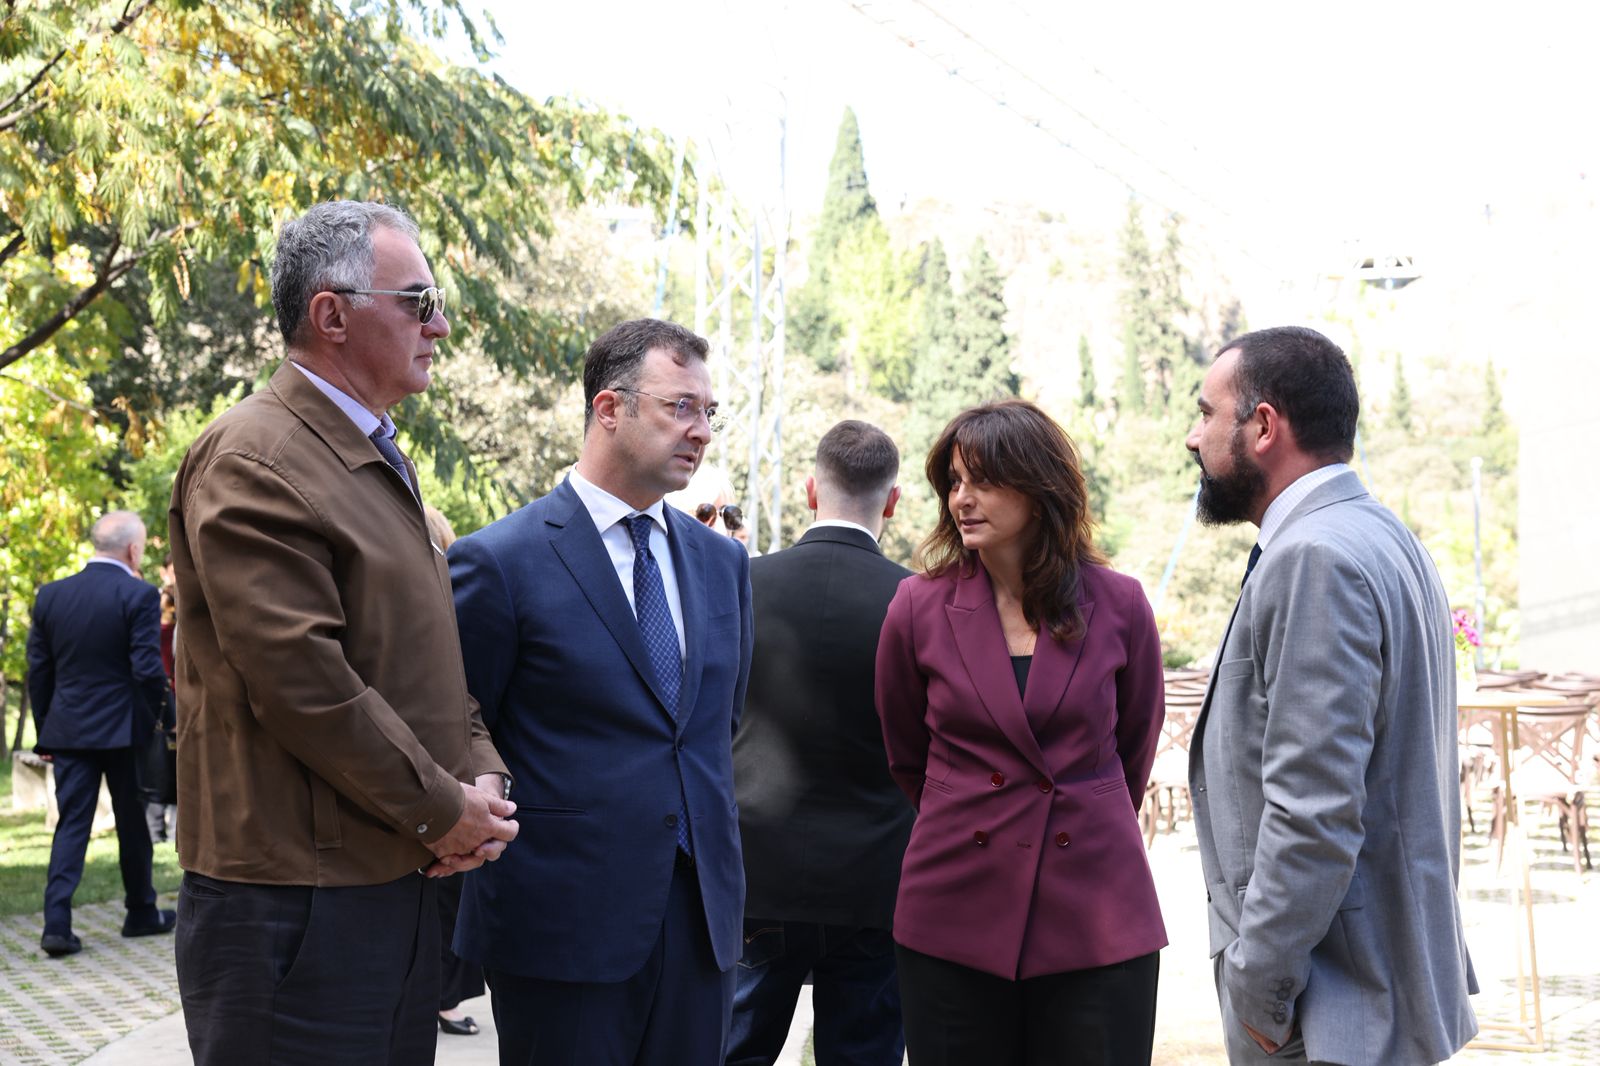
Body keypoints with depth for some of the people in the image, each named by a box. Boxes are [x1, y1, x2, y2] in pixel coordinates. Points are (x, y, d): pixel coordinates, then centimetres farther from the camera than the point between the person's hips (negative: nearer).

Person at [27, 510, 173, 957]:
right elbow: (147, 669, -16)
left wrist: (45, 733, 13)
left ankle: (57, 922, -5)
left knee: (71, 823, 6)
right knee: (133, 823, 11)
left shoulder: (51, 595, 4)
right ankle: (141, 913, 23)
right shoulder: (139, 595, -12)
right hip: (123, 728, -4)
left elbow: (38, 670, 7)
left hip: (68, 729, 4)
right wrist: (153, 717, 1)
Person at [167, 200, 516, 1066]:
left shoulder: (377, 461, 17)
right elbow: (301, 681, -22)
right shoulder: (252, 460, -15)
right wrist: (440, 809, -14)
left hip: (405, 887, 9)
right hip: (295, 908, -9)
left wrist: (482, 778, 3)